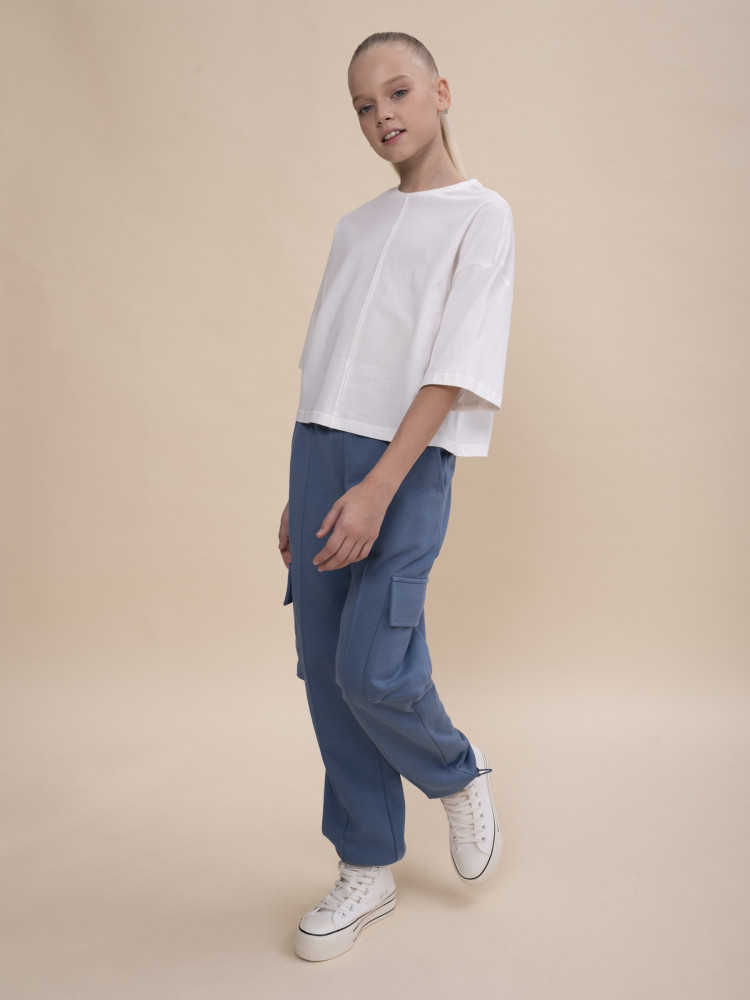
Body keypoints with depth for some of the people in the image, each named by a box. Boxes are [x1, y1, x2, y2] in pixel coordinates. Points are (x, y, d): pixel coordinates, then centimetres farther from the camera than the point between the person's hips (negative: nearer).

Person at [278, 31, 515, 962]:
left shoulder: (481, 215, 0)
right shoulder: (356, 226, 18)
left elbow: (456, 369, -10)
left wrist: (378, 488, -18)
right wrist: (298, 492, 15)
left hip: (406, 462, -6)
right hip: (319, 450, 6)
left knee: (372, 671, -12)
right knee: (323, 670, 4)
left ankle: (460, 778, 21)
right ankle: (368, 869, 18)